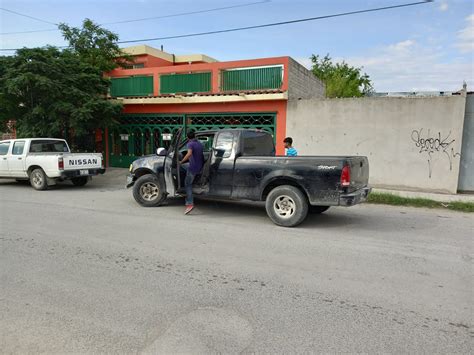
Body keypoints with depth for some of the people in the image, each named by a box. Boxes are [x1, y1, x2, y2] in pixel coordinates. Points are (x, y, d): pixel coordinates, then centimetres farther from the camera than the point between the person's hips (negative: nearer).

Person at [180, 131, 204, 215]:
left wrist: (181, 162, -24)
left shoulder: (190, 144, -10)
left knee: (188, 184, -3)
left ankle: (189, 204, -13)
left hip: (193, 167, -8)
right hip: (200, 167, 8)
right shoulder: (200, 144, 13)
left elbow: (189, 153, -30)